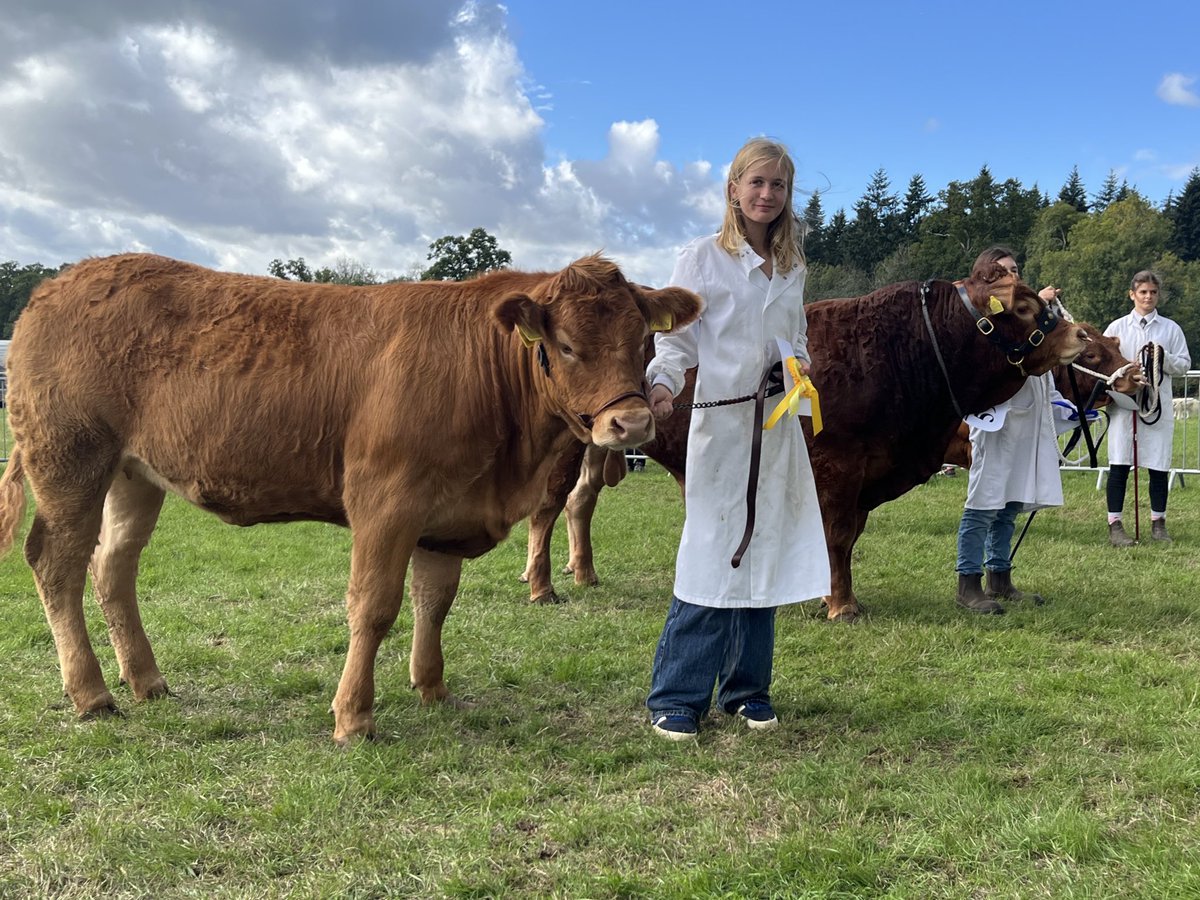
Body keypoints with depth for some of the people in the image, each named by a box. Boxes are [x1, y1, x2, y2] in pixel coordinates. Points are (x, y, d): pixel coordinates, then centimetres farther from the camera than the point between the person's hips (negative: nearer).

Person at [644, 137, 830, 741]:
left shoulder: (793, 267, 14)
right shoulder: (701, 258, -2)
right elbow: (675, 338, -6)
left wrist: (801, 360, 2)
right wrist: (660, 385, -25)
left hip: (778, 425, 6)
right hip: (719, 424, -5)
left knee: (765, 555, 9)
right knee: (712, 555, -7)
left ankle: (747, 689, 21)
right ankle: (675, 698, 3)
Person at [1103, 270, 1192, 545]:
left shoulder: (1171, 329, 9)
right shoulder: (1117, 327, 7)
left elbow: (1184, 364, 8)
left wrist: (1164, 358, -10)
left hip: (1158, 403, 1)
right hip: (1123, 402, -1)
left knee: (1159, 466, 3)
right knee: (1119, 465, -3)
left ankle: (1158, 523, 16)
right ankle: (1115, 525, 3)